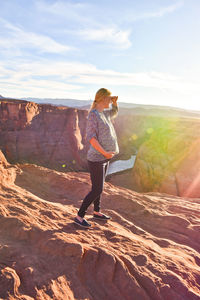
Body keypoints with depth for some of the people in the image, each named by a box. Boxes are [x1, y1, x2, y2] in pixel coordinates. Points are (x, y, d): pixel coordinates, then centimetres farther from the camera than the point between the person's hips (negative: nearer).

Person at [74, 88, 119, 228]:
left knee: (98, 187, 20)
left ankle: (97, 212, 37)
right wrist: (105, 153, -26)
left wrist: (115, 101, 12)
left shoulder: (104, 114, 11)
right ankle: (79, 216, 9)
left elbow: (115, 112, 32)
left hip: (104, 158, 9)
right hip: (96, 159, -9)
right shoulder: (93, 114, -16)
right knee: (97, 190, -4)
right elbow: (91, 137, -24)